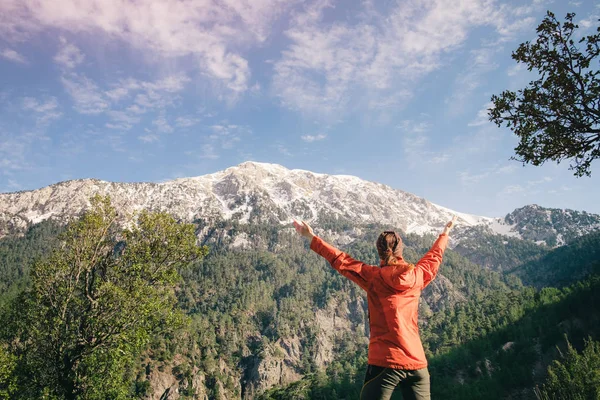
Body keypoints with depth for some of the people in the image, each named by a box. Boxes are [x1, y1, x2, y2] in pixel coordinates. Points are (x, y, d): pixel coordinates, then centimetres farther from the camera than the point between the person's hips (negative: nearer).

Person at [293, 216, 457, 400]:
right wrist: (445, 233, 41)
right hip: (417, 363, 4)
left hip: (385, 362, -3)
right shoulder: (416, 276, 4)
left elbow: (340, 260, -1)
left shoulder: (373, 277, -6)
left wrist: (312, 237, 8)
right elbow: (434, 257, 23)